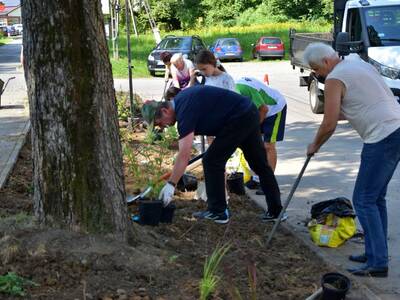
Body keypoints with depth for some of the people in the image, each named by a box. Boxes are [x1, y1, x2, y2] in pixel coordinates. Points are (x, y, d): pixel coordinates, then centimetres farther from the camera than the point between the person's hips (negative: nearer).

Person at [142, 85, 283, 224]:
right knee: (260, 165, 13)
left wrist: (171, 184, -22)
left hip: (239, 118, -10)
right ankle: (275, 210, 19)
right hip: (250, 113, 10)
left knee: (212, 161, -4)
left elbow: (184, 155, -24)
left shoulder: (185, 109, -19)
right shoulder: (180, 100, 9)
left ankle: (218, 212, 3)